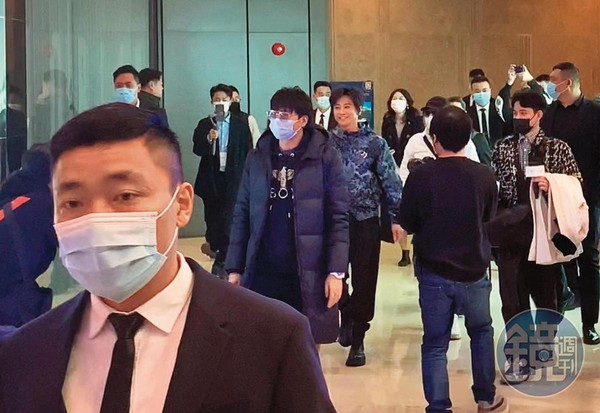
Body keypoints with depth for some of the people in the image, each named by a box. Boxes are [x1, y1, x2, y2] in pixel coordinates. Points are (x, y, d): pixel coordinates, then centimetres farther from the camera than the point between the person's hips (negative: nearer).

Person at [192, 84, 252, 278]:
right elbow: (197, 149, -2)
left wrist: (243, 176, -1)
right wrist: (208, 139, -20)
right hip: (211, 179, 2)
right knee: (212, 218, 8)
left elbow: (247, 153, 5)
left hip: (233, 178, -2)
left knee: (227, 219, -10)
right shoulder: (204, 125, 6)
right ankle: (217, 250, 27)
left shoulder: (241, 125, 3)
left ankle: (221, 262, -6)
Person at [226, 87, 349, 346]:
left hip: (309, 275, -3)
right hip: (262, 273, 3)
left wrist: (336, 272, -10)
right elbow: (242, 216, 10)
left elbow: (338, 218, -4)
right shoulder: (256, 159, 8)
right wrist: (234, 268, 5)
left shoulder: (326, 158, -1)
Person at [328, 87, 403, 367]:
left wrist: (396, 218, -6)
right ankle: (347, 315, 28)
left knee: (364, 281, 2)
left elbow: (391, 183, -1)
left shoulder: (375, 143, -1)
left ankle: (357, 340, 13)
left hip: (365, 221, -1)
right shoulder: (326, 143, 4)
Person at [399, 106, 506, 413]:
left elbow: (407, 224, -2)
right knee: (481, 332, 23)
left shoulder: (420, 176, -15)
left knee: (435, 345, 7)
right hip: (474, 270, 2)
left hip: (434, 272, -2)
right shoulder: (484, 175, -10)